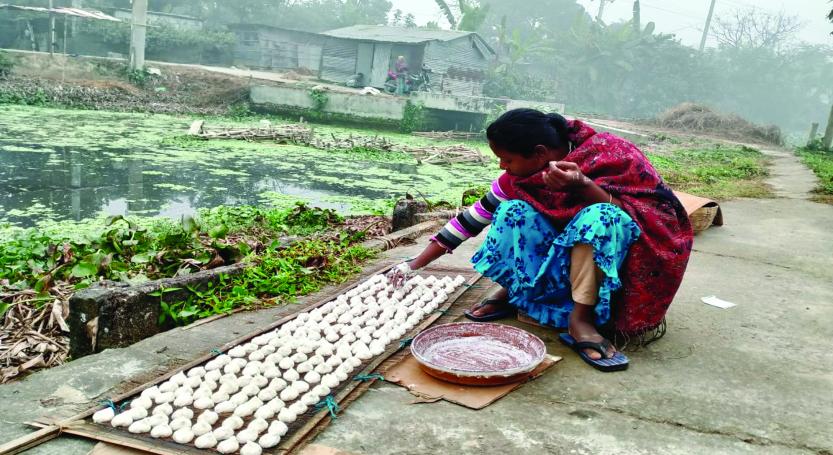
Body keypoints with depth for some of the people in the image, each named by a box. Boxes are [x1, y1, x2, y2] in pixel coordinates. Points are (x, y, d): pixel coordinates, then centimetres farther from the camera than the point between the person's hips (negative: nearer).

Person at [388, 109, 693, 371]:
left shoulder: (608, 154, -20)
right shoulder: (522, 174, -8)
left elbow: (626, 218, -25)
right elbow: (473, 218, -3)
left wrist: (582, 185, -42)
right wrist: (415, 265, -4)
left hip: (617, 262, -3)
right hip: (564, 258, 4)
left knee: (601, 217, -35)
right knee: (515, 211, -20)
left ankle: (580, 318, -31)